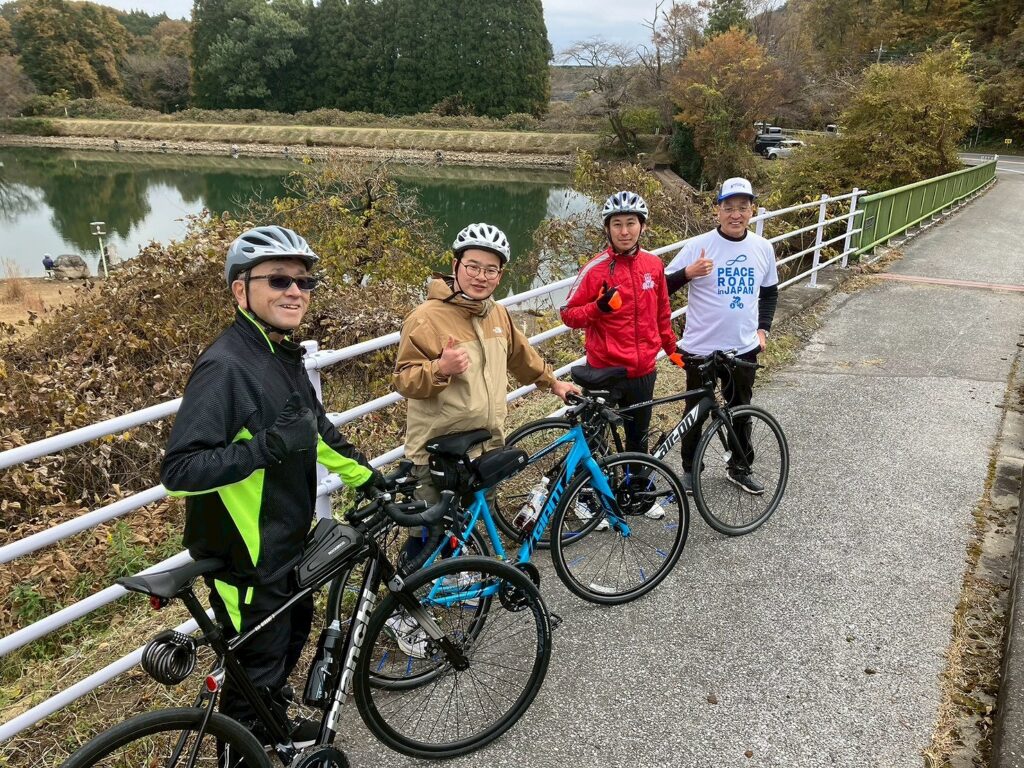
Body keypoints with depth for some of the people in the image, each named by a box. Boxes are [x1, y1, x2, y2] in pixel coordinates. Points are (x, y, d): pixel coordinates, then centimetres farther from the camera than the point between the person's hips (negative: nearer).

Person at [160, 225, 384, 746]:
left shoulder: (285, 354, 4)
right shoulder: (225, 366, -24)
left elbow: (315, 428, 18)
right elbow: (178, 471, -29)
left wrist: (364, 473, 19)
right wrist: (268, 446, -37)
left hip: (287, 541, 10)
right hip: (246, 555, -9)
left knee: (294, 631, 27)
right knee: (258, 665, 8)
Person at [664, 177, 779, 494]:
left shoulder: (763, 248, 1)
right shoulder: (699, 245, -12)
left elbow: (770, 291, 16)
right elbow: (664, 287, -11)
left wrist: (763, 329, 6)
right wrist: (688, 272, -30)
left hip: (744, 348, 4)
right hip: (700, 347, -3)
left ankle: (740, 468, 35)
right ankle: (689, 468, 29)